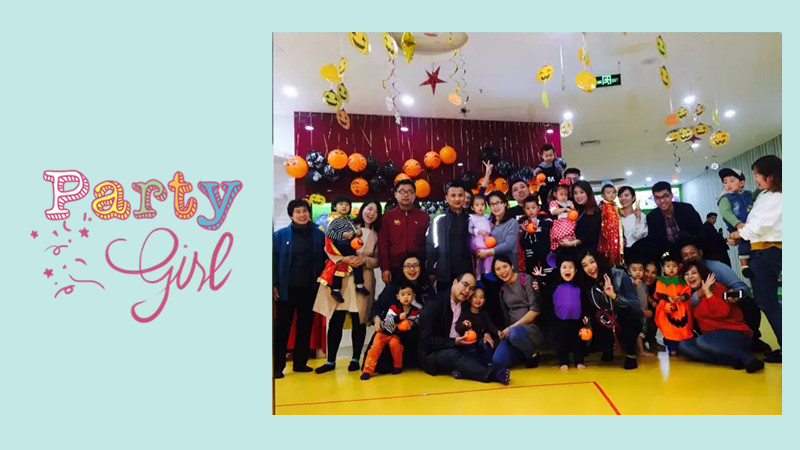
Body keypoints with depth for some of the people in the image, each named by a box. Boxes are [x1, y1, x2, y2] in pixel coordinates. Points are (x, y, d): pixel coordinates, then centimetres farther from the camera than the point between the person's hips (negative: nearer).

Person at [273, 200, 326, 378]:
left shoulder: (319, 235, 2)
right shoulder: (281, 235, -1)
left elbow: (324, 260, 4)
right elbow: (273, 261, -2)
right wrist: (274, 285, -7)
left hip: (309, 289, 2)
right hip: (287, 288, -2)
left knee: (305, 326, 11)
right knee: (282, 327, 4)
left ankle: (300, 362, 23)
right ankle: (277, 366, 12)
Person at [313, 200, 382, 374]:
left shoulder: (376, 235, 10)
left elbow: (378, 260, 7)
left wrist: (364, 260, -12)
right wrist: (344, 259, -18)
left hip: (363, 281, 2)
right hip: (341, 278, -1)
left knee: (359, 321, 5)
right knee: (335, 320, 0)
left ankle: (355, 359, 20)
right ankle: (330, 361, 10)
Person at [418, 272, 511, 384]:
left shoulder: (466, 306, 8)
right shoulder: (434, 304, -10)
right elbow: (426, 340, -15)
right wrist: (454, 342, -21)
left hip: (456, 350, 6)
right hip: (433, 354, -6)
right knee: (452, 354, -36)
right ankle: (493, 374, -49)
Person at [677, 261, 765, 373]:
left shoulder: (717, 287, -4)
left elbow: (722, 312, -21)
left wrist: (707, 291, -17)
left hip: (736, 333, -7)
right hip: (713, 337, 7)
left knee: (701, 342, -35)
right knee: (683, 345, -19)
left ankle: (746, 358, -28)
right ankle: (734, 359, -27)